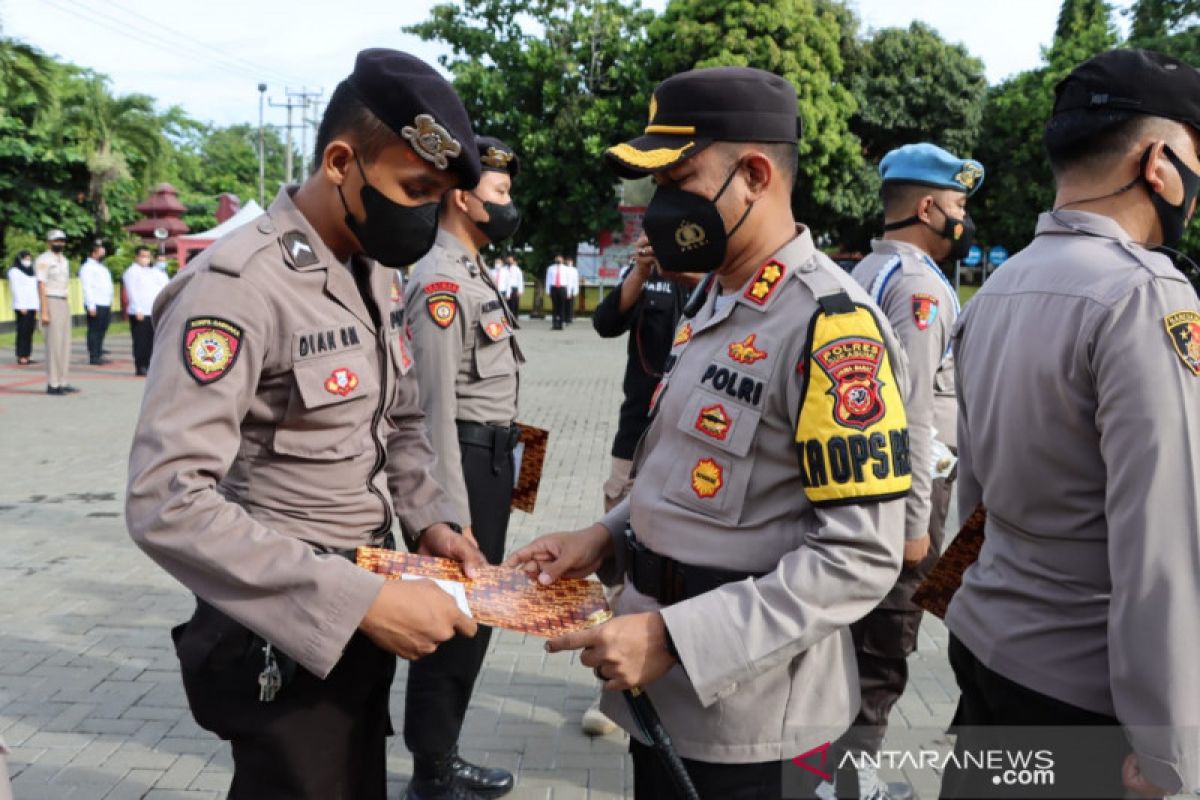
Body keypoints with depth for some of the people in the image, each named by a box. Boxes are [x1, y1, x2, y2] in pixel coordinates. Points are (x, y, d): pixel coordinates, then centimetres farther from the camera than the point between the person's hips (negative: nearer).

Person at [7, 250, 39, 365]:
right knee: (22, 331, -8)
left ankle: (26, 357, 6)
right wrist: (21, 306, -18)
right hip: (22, 306, -7)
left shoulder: (31, 271, 17)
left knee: (29, 331, 4)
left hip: (32, 306, 7)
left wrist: (37, 306, 11)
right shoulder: (15, 271, -4)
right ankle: (21, 358, -7)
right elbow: (16, 289, -11)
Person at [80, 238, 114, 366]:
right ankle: (93, 357, -4)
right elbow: (87, 287, -13)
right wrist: (91, 306, -19)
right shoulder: (87, 267, -6)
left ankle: (99, 355, 15)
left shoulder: (102, 267, 21)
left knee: (102, 331, 10)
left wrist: (110, 304, 18)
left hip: (106, 305, 8)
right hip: (96, 305, -8)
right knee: (94, 331, -6)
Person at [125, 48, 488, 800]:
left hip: (360, 613, 8)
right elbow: (167, 502, -30)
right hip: (284, 637, -8)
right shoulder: (237, 286, -23)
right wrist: (361, 598, -32)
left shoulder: (375, 274, 5)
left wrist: (428, 519, -4)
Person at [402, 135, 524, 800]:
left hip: (489, 460, 10)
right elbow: (435, 407, -22)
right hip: (467, 461, -10)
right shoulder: (440, 282, -17)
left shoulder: (472, 274, 15)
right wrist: (452, 513, -22)